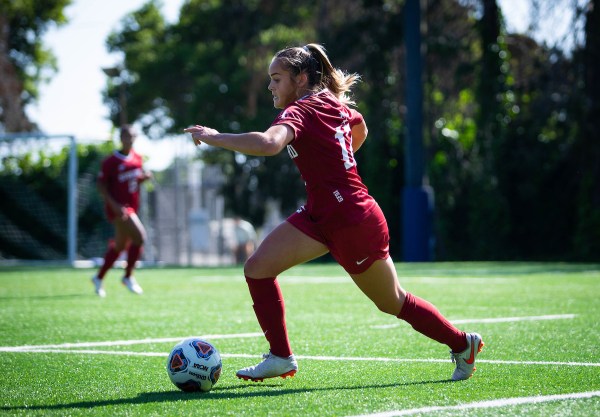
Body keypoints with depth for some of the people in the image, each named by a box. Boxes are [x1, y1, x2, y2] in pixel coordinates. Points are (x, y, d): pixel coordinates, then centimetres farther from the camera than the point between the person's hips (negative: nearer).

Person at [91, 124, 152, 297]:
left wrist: (145, 176, -2)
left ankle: (99, 277, 29)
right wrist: (114, 205, -19)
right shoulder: (111, 161, -10)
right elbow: (101, 185, -9)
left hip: (132, 207, 7)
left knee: (120, 245, 13)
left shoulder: (137, 158, 10)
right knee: (139, 236, -20)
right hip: (118, 208, -7)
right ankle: (128, 277, -5)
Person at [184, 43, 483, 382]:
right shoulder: (334, 103, 5)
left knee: (393, 303, 4)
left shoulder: (300, 111, -21)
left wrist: (214, 137, -35)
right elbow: (360, 128, 28)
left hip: (354, 223, -9)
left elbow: (269, 143, -43)